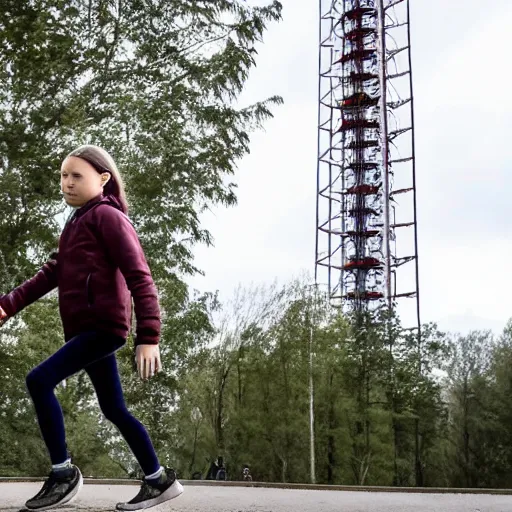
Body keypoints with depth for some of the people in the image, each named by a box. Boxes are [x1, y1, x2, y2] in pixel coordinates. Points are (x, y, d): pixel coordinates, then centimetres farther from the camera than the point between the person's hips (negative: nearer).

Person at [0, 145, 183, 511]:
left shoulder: (107, 216, -7)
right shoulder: (76, 223, 23)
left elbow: (139, 278, -15)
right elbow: (52, 273, 15)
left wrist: (149, 337, -23)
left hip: (104, 326, -10)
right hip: (89, 328, 10)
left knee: (39, 380, -16)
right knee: (115, 410, 12)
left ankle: (63, 473, -7)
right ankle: (159, 481, 21)